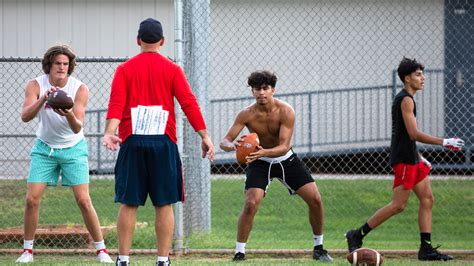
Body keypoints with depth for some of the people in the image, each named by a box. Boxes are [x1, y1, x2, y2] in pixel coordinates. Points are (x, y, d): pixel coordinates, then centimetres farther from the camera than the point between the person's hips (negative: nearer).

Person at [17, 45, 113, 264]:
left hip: (73, 148, -1)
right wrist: (43, 100, -43)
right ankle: (27, 250, 5)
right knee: (32, 199, -8)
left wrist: (70, 116, -44)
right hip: (44, 147, 1)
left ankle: (101, 250, 1)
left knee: (83, 200, -9)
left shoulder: (80, 89, -15)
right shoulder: (36, 85, -13)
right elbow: (25, 116, -27)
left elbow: (78, 128, -21)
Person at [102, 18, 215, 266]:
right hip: (163, 143, -1)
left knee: (128, 204, 3)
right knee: (164, 204, 3)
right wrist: (204, 135, -3)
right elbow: (188, 103, -3)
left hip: (132, 142, 1)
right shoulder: (172, 69, 4)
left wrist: (109, 133, -16)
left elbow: (116, 104, -6)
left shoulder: (125, 69, 5)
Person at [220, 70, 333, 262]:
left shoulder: (286, 111, -22)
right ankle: (239, 253, -11)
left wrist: (264, 152, -49)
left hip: (286, 160, 1)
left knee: (315, 199, -5)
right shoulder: (247, 114, -21)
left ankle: (319, 248, 13)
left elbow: (284, 146, -29)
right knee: (251, 204, -22)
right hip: (260, 163, -1)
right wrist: (232, 146, -49)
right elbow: (225, 141, -24)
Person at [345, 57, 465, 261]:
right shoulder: (406, 100, -13)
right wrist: (444, 142, -18)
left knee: (427, 199, 6)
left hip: (411, 158, 10)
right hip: (403, 159, -10)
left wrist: (419, 157, 23)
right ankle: (357, 235, -5)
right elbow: (413, 134, -21)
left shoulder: (404, 99, 18)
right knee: (398, 205, -10)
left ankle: (426, 248, 3)